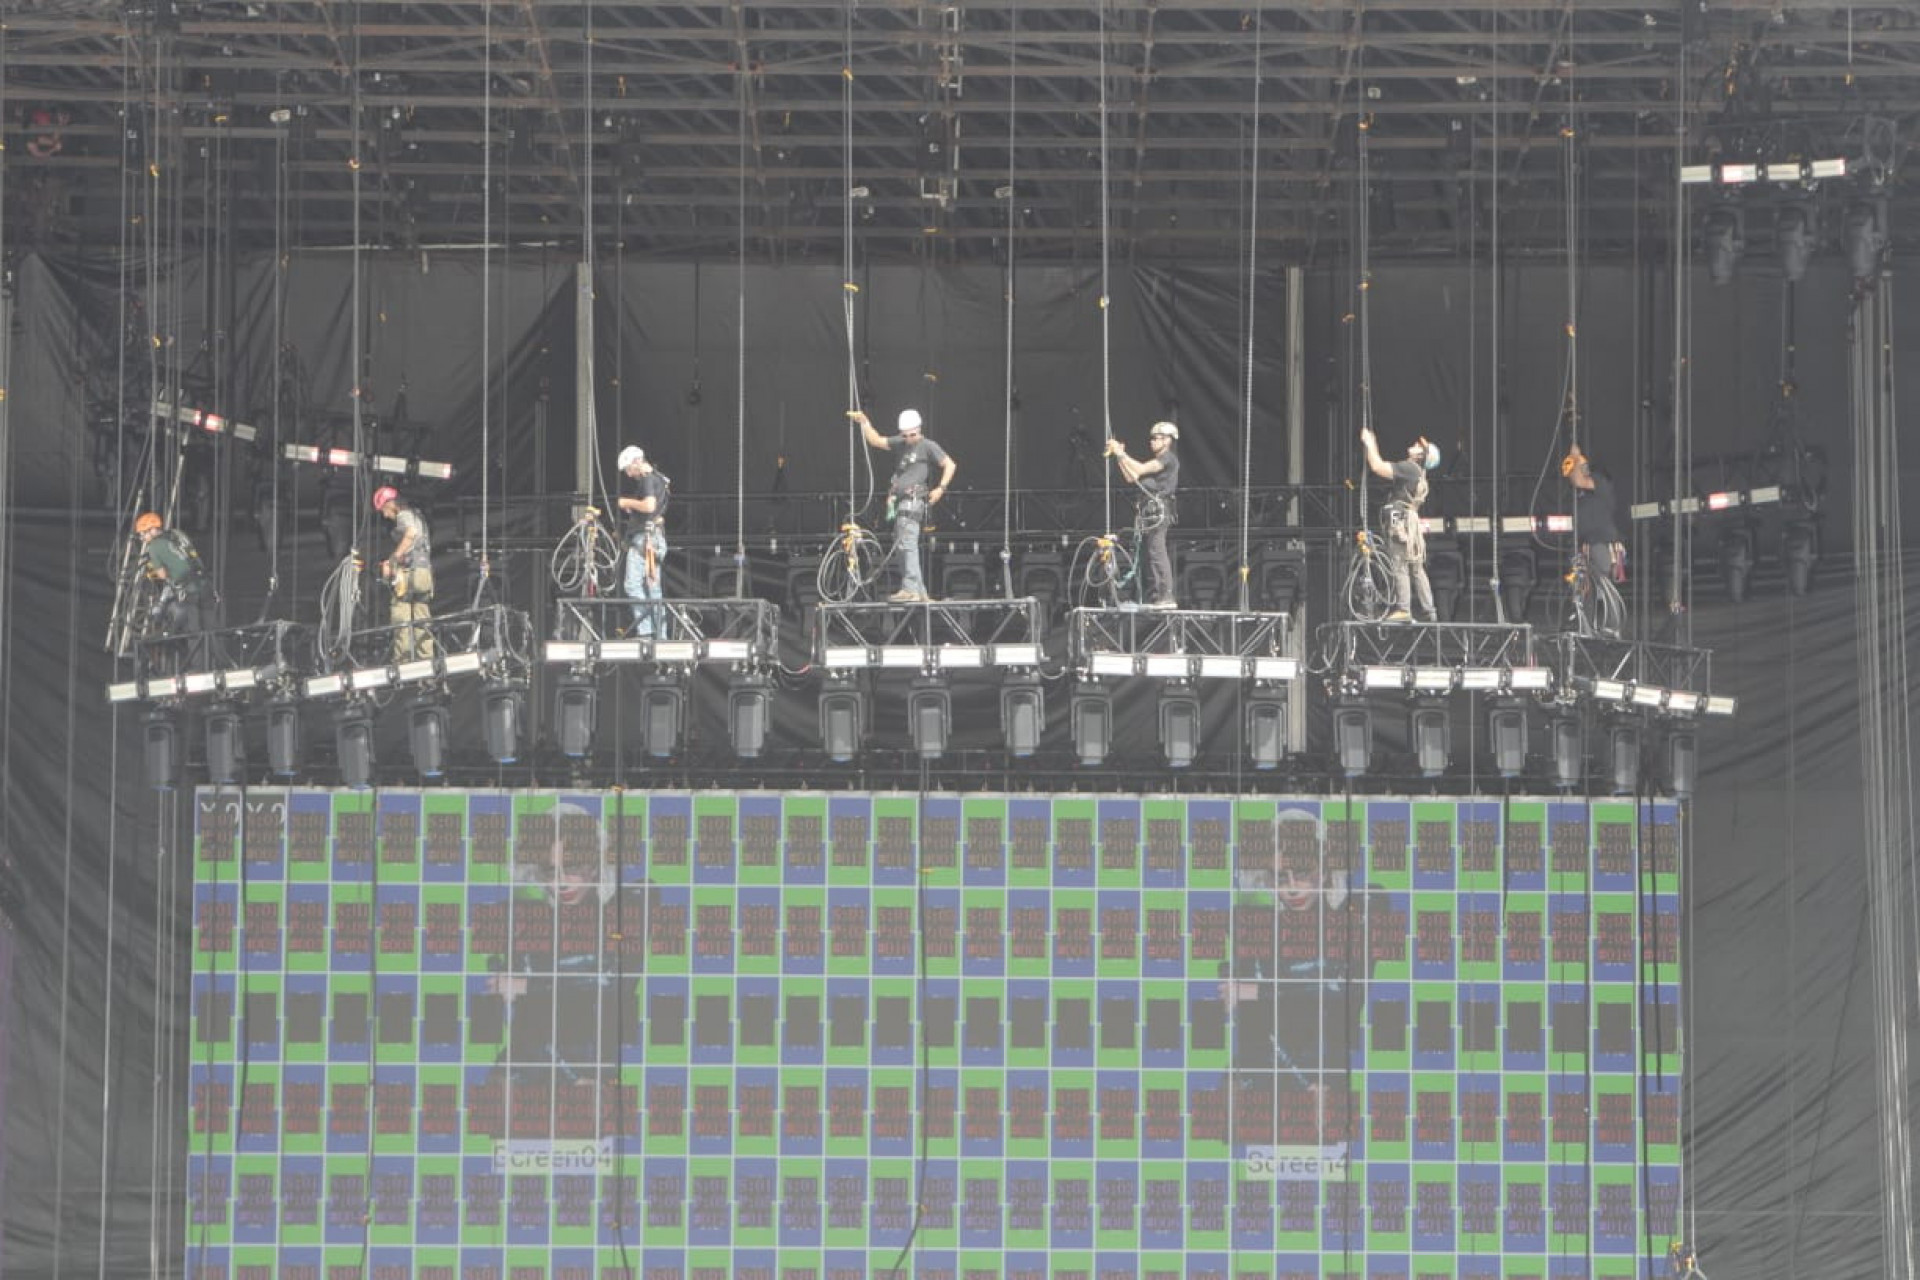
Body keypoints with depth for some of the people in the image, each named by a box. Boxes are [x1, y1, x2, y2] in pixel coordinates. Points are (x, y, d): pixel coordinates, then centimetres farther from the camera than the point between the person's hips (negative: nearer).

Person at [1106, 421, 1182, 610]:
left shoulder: (1169, 458, -5)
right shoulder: (1156, 461, 26)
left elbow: (1140, 469, -14)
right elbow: (1132, 477, 22)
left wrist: (1121, 453, -7)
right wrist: (1119, 456, 16)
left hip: (1159, 509, -10)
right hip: (1149, 509, 10)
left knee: (1157, 551, -17)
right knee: (1147, 553, 8)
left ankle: (1166, 597, -22)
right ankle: (1153, 597, 9)